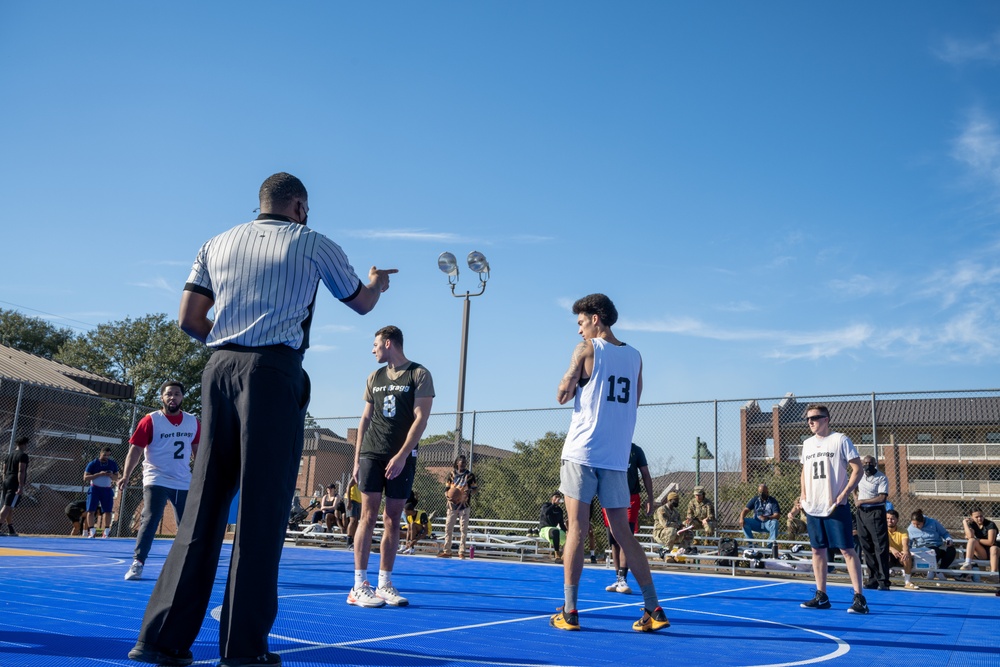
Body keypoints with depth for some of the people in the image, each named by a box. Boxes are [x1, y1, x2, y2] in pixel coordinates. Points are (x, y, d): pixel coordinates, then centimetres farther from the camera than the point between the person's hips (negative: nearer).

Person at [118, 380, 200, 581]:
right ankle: (137, 564, -6)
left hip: (184, 483, 4)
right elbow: (135, 450, -9)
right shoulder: (150, 420, -8)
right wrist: (126, 477, -19)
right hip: (156, 481, -4)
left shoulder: (193, 422, 4)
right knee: (149, 521, -14)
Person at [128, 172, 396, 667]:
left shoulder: (218, 244, 18)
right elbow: (361, 303, 20)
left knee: (204, 505, 7)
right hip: (274, 372, -4)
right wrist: (377, 282, 42)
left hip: (219, 368, 5)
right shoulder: (314, 244, 8)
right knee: (262, 510, -3)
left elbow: (189, 320, 10)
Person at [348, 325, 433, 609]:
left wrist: (401, 455, -15)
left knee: (392, 519, 1)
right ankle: (360, 586, -3)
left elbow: (421, 419, -8)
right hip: (372, 453, 3)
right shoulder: (375, 378, 14)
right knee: (368, 514, -4)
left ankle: (384, 584, 8)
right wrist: (356, 459, 10)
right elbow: (365, 419, 16)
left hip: (402, 457, -3)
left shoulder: (419, 375, -1)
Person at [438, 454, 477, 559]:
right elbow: (446, 488, 9)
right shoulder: (452, 474, 6)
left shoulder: (469, 475, 1)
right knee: (448, 528, 3)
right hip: (452, 505, 2)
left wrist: (470, 492, -20)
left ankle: (462, 552, 4)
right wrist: (447, 496, -11)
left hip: (464, 506, -2)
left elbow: (475, 488, 2)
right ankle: (447, 551, 11)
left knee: (463, 529, -2)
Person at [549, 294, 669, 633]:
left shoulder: (586, 350, -4)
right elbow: (633, 404, 17)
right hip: (617, 456, 5)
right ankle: (653, 609, 9)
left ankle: (569, 611, 2)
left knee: (577, 530, -1)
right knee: (623, 532, 10)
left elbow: (562, 396, -2)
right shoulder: (634, 356, 11)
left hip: (582, 452, -5)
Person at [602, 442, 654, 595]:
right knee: (614, 542, 6)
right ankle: (618, 580, 14)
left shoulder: (636, 450, 6)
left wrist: (650, 499, 3)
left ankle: (622, 579, -15)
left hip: (631, 499, -2)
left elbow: (646, 475, 9)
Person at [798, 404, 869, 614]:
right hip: (813, 507, 6)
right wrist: (803, 493, 9)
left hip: (835, 506, -6)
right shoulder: (807, 444, 13)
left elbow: (857, 469, -8)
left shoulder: (840, 440, -5)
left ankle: (859, 598, 0)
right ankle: (821, 596, 17)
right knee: (818, 550, 9)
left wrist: (844, 494, -15)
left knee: (847, 549, -5)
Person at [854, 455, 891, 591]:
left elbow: (882, 498, -19)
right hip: (861, 513, 6)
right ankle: (873, 579, 17)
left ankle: (883, 581, -6)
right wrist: (856, 498, 6)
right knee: (866, 547, 9)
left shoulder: (882, 478, -10)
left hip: (876, 513, -6)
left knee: (880, 547, -8)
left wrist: (863, 501, -13)